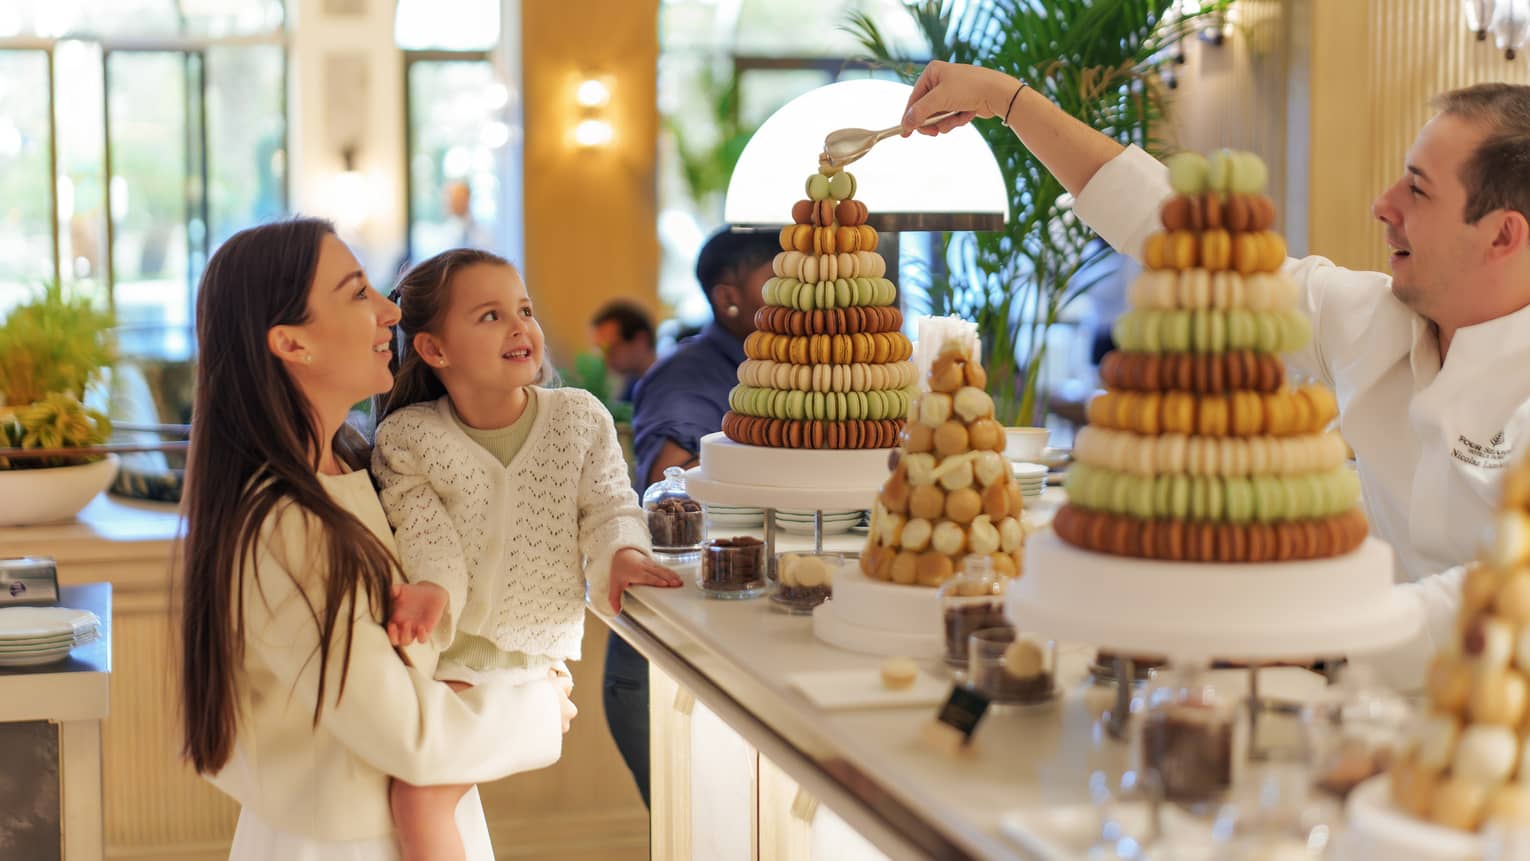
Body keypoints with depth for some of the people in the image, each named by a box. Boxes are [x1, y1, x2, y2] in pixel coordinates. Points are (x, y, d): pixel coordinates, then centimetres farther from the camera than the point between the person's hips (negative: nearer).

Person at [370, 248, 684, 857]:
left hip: (536, 650, -1)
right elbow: (427, 534, -9)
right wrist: (431, 587, -30)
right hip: (448, 653, 1)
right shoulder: (407, 438, -2)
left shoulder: (580, 417, 2)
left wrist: (620, 554, -22)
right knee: (412, 791, -14)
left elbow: (609, 507, 1)